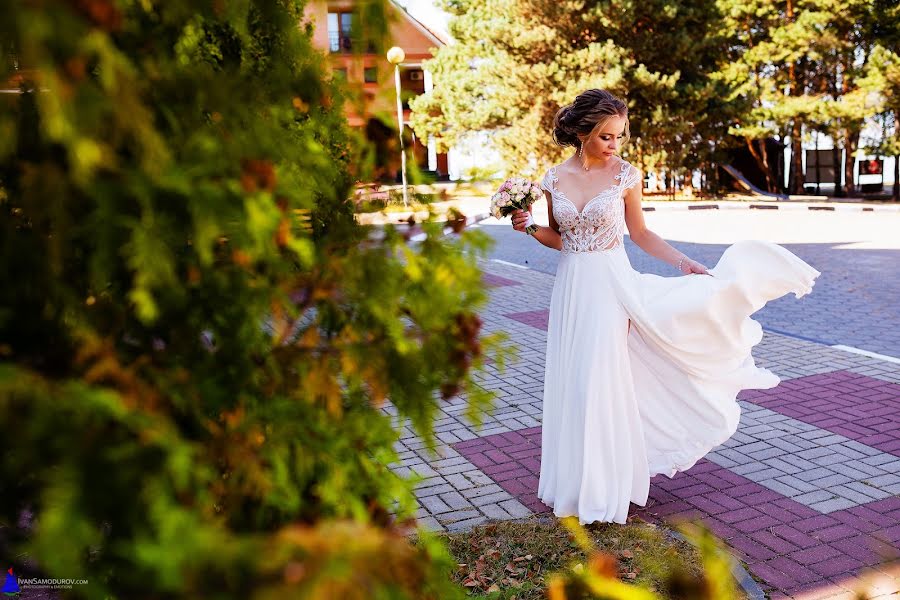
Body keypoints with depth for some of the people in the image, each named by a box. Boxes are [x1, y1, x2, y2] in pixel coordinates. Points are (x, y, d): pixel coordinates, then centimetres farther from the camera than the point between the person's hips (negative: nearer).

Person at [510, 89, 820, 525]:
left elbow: (640, 234, 5)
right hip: (570, 287, 3)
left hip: (610, 285, -3)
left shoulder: (625, 176, -4)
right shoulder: (555, 179, 2)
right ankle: (575, 481, 25)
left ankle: (603, 490, 10)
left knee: (601, 383, -4)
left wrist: (684, 263, -3)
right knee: (572, 383, 8)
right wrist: (529, 227, -7)